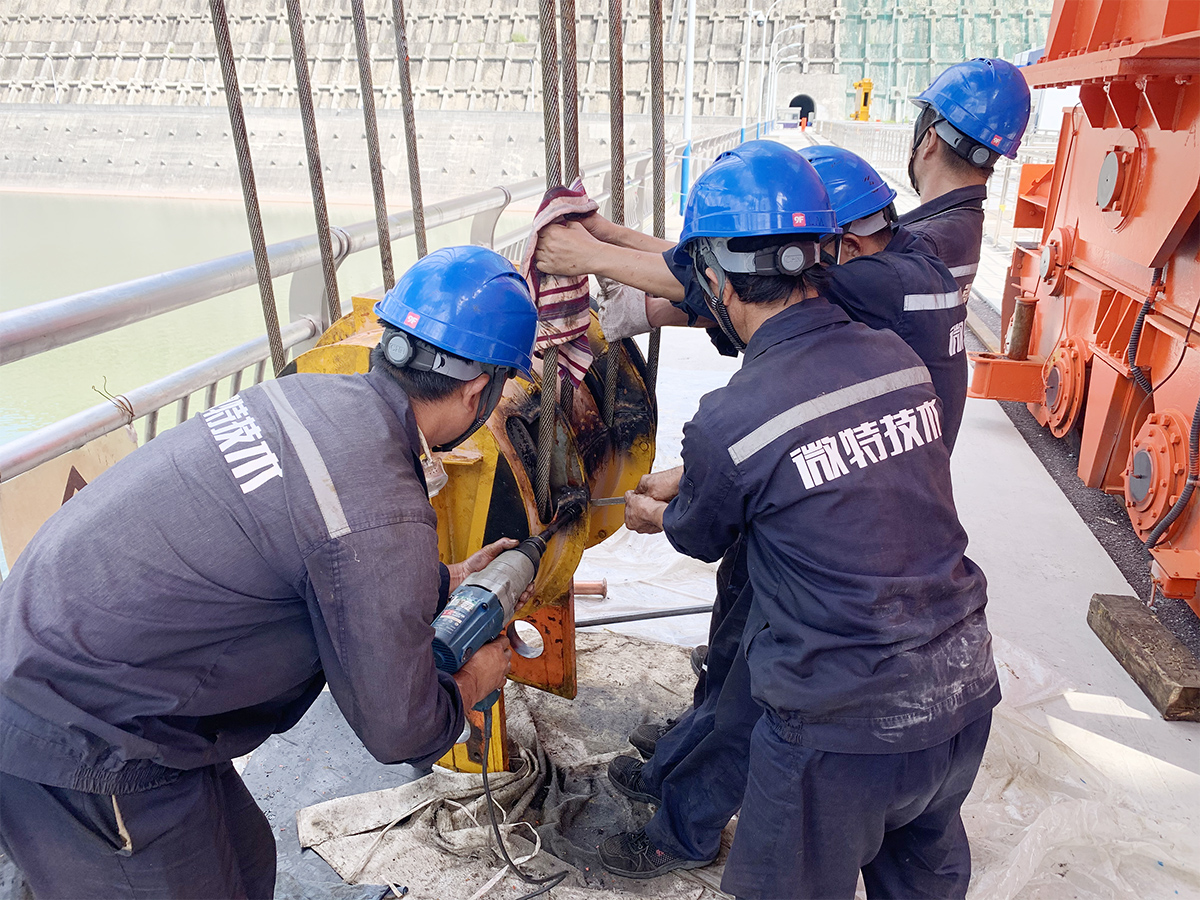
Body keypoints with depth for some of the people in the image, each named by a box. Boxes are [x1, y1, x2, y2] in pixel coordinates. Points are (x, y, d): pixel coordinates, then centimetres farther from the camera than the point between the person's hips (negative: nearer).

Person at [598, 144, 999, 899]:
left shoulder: (726, 424, -23)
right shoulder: (901, 359, -5)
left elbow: (702, 539, 0)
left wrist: (658, 515, 24)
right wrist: (681, 492, 22)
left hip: (846, 731, -6)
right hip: (967, 695, 7)